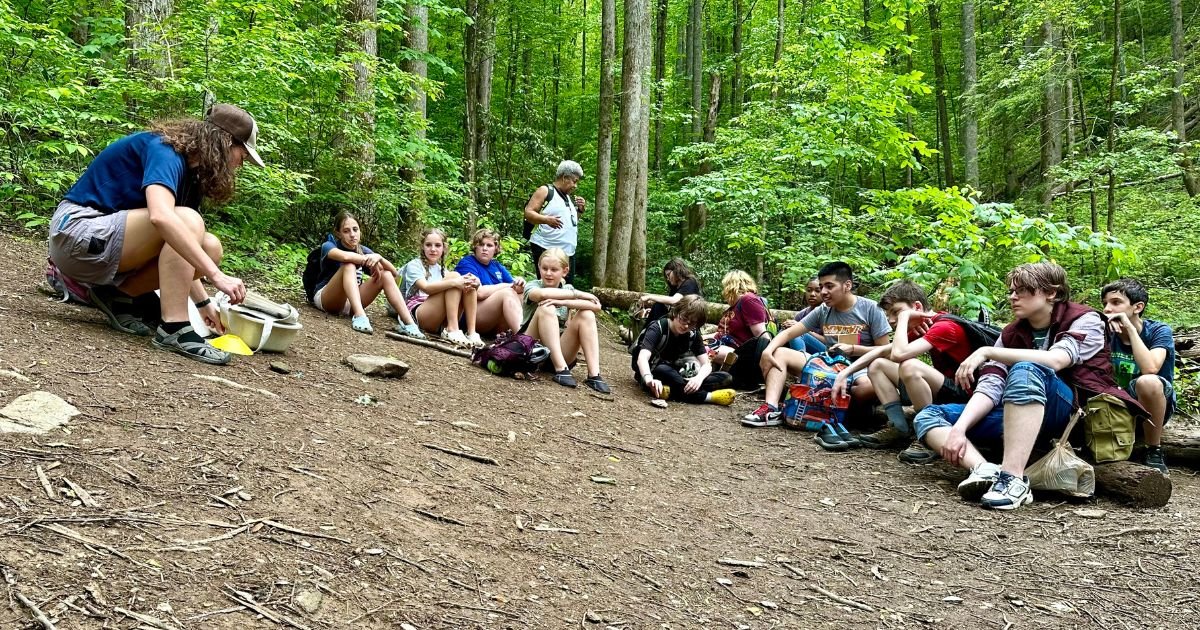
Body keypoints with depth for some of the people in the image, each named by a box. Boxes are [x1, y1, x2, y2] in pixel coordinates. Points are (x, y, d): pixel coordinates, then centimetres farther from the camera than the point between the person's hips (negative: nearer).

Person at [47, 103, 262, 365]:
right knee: (187, 222, -27)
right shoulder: (164, 151, -17)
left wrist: (203, 302, 8)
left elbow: (180, 256, 12)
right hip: (77, 232, -9)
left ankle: (118, 293, 4)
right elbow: (161, 216, -37)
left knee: (210, 248, -4)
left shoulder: (190, 170, 10)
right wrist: (216, 275, -39)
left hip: (108, 239, 9)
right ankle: (173, 329, -28)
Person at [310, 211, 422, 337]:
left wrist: (379, 258, -25)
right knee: (349, 265, -29)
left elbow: (394, 272, -5)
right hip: (326, 300, -5)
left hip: (351, 303, 5)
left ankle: (408, 323, -28)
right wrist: (370, 260, -23)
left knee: (386, 274, -12)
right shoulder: (329, 246, -7)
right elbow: (345, 256, -34)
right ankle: (360, 316, -49)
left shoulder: (363, 250, 7)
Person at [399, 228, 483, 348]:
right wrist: (454, 282, -33)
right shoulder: (414, 265, 4)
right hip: (417, 314, -5)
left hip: (443, 321, 5)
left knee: (468, 283, -15)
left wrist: (473, 284, -21)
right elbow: (426, 288, -18)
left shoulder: (441, 269, 23)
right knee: (453, 276, -22)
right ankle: (452, 330, -30)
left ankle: (472, 332, -25)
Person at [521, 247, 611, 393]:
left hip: (559, 350, 4)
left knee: (586, 315, -14)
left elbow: (596, 306, -10)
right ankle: (561, 369, -32)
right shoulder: (532, 285, 0)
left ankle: (594, 375, -24)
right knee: (546, 308, -25)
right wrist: (578, 294, -18)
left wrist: (563, 302, -24)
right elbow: (543, 294, -28)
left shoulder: (567, 289, 10)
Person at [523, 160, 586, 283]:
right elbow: (528, 213, -10)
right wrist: (547, 219, -26)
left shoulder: (569, 198, 20)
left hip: (568, 251, 7)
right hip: (545, 249, -7)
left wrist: (580, 210, 10)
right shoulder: (545, 191, -2)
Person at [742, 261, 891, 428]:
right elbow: (788, 333, 2)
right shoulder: (822, 311, 5)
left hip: (860, 369, -5)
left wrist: (853, 349, -17)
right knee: (779, 353, -8)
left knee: (871, 386, -42)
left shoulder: (871, 309, -6)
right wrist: (767, 351, -16)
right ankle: (771, 409, -28)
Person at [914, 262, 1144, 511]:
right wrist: (959, 427, -18)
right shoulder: (1011, 334, 12)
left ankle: (1013, 480, -43)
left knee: (1026, 370, -36)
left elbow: (1054, 360, -23)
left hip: (1076, 412, -6)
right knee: (928, 416, -8)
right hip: (1019, 417, 6)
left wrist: (987, 352, -24)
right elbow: (989, 387, -2)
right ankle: (986, 470, -36)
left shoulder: (1085, 320, -2)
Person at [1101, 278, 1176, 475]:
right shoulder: (1107, 332, -1)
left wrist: (1130, 328, -26)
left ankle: (1154, 452, -17)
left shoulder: (1159, 331, -12)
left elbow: (1149, 369, -32)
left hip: (1153, 406, -3)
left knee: (1148, 382, -38)